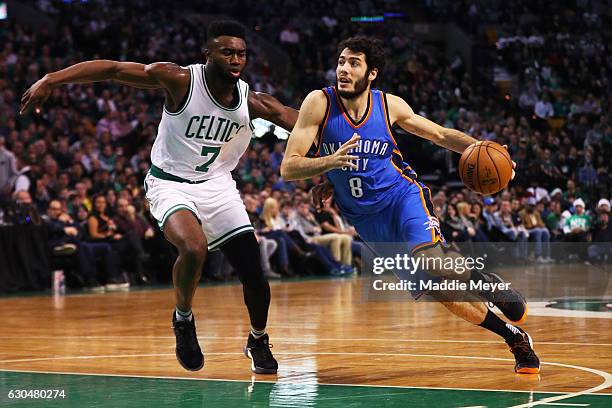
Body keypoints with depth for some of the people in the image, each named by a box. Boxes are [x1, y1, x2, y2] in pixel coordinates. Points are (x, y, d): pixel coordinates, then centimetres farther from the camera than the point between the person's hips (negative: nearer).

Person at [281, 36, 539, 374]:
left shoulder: (390, 106, -7)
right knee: (439, 291, -1)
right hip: (365, 217, 1)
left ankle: (483, 280, -3)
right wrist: (330, 162, -34)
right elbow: (288, 168, -15)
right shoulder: (320, 103, -12)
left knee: (430, 258, -33)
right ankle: (514, 337, 14)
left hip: (401, 194, -1)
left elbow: (441, 135, 8)